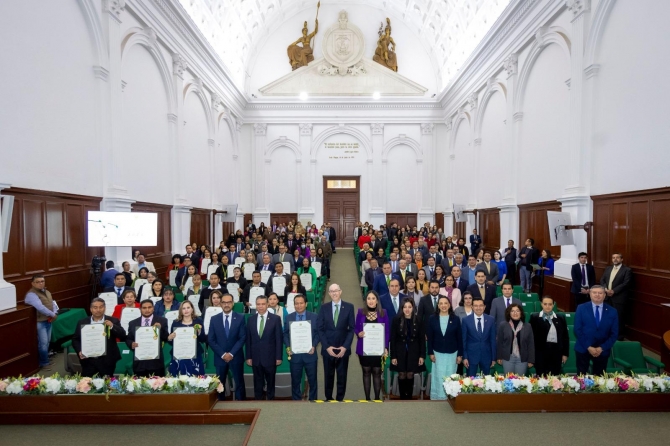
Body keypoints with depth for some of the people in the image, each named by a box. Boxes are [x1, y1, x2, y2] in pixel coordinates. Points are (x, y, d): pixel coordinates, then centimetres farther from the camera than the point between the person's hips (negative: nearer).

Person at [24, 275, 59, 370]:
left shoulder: (46, 292, 12)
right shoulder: (31, 294, -16)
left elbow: (53, 303, 13)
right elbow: (40, 307, -27)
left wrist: (55, 314, -5)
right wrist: (52, 314, -18)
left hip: (48, 320, 8)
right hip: (39, 322, -8)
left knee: (47, 341, 16)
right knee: (43, 343, -3)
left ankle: (46, 360, 29)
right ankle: (44, 363, 10)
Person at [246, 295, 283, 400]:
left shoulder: (275, 319, -7)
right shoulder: (251, 319, 3)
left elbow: (279, 339, -6)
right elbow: (248, 340, 4)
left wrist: (278, 357, -8)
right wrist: (248, 357, 1)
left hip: (270, 357, -2)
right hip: (256, 358, 2)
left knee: (270, 382, 13)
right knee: (257, 383, 13)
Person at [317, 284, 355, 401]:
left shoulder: (349, 307, -1)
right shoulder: (324, 308, 1)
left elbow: (351, 329, -2)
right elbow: (320, 329, 0)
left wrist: (345, 346, -11)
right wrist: (327, 347, -9)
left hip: (343, 349, -1)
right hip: (328, 349, 1)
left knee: (342, 377, 9)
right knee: (328, 376, 12)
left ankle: (340, 398, 26)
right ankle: (328, 398, 31)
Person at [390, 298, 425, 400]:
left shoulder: (418, 321, -3)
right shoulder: (396, 320, -8)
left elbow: (422, 339, 1)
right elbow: (392, 339, -6)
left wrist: (422, 355, -3)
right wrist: (393, 356, -8)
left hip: (413, 352, 1)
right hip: (400, 352, -1)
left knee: (410, 375, 9)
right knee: (402, 375, 6)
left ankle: (409, 397, 24)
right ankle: (402, 397, 20)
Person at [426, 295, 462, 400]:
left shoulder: (456, 319, -4)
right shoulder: (432, 318, -4)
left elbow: (459, 338, -1)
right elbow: (429, 337, -2)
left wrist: (460, 354, -2)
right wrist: (430, 353, -5)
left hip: (452, 353, 0)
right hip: (438, 353, 0)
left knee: (450, 376, 8)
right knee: (439, 376, 5)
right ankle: (438, 397, 17)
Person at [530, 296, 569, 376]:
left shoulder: (560, 318, 7)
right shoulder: (534, 317, 0)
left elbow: (565, 337, 10)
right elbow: (531, 335, 1)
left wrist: (565, 353, 6)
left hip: (556, 351, 2)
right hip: (540, 351, -2)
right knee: (541, 377, 1)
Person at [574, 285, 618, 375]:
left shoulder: (612, 311, 2)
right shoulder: (581, 308, -3)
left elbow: (614, 334, 0)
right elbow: (577, 330, -6)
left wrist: (602, 348, -10)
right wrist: (588, 347, -14)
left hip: (603, 351, 2)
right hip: (583, 349, -1)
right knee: (581, 376, 5)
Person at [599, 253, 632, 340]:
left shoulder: (627, 270, -3)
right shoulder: (608, 268, 15)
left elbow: (626, 283, -13)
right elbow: (602, 280, 10)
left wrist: (613, 291, -18)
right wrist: (605, 289, -8)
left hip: (619, 298, -5)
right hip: (607, 297, 5)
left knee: (619, 318, 1)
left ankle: (619, 337, 14)